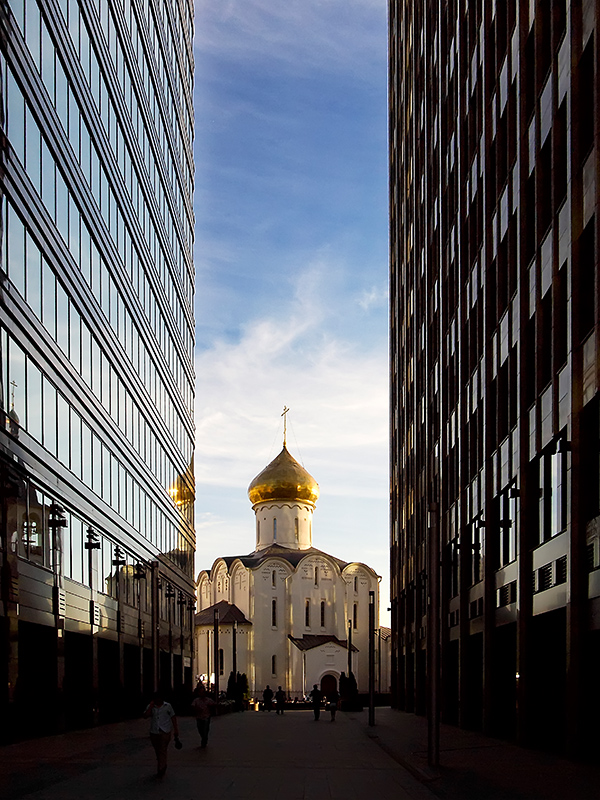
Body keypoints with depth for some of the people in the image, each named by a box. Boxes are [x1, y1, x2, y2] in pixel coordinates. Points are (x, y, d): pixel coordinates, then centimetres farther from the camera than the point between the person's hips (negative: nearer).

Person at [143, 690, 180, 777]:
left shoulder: (167, 706, 3)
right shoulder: (150, 707, 5)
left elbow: (173, 718, 6)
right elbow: (145, 716, -11)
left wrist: (176, 730, 3)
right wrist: (151, 705, -11)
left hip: (165, 732, -3)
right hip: (154, 732, 3)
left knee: (163, 750, -11)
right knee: (158, 751, 12)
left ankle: (161, 769, -12)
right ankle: (163, 766, 29)